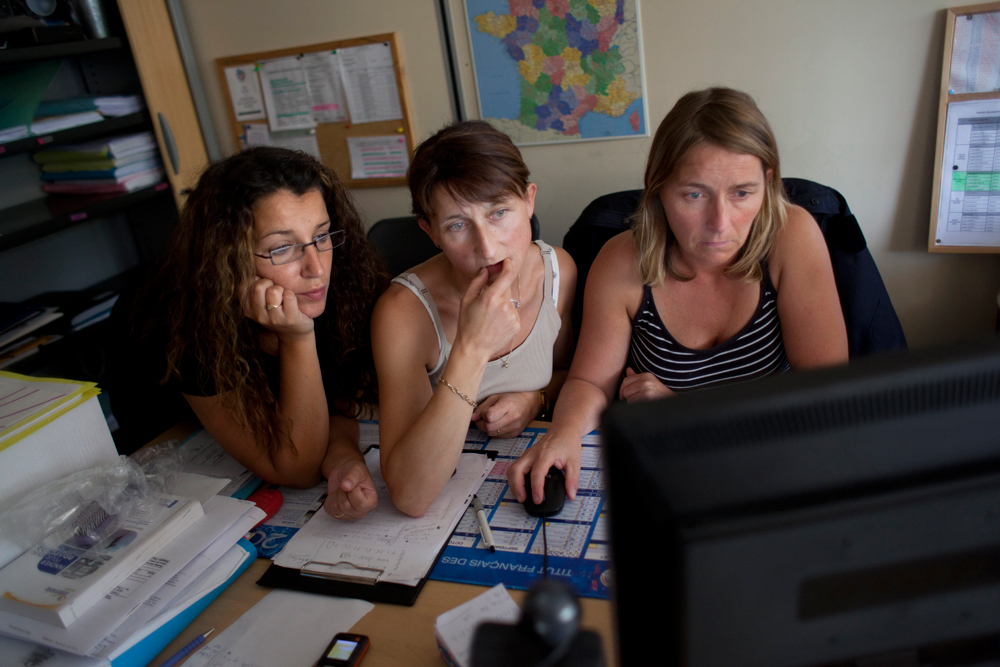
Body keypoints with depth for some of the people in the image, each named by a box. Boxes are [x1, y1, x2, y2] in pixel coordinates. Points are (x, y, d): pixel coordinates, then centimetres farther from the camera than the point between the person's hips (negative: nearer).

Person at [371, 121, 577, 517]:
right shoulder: (404, 311, -23)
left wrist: (537, 399, -10)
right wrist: (471, 351, -37)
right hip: (448, 499, -3)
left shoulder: (558, 269, -8)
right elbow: (410, 498, -31)